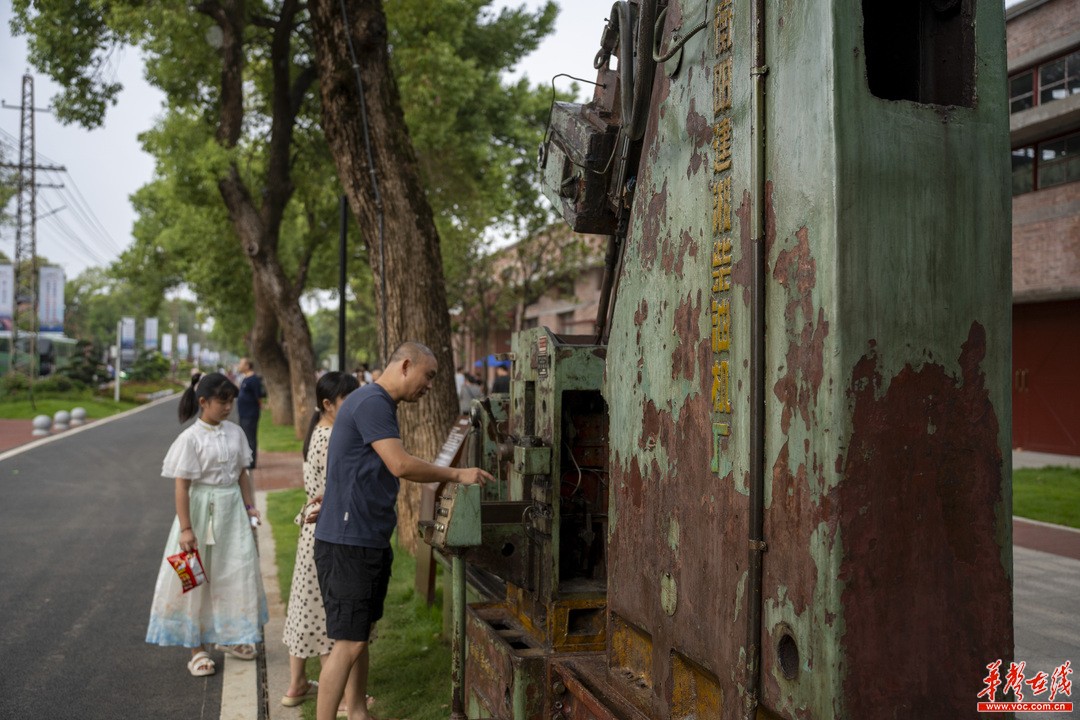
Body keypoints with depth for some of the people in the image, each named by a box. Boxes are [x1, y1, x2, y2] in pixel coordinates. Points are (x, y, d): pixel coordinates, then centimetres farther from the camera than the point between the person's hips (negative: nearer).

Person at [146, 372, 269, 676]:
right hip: (202, 510, -5)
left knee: (237, 572, 9)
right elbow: (181, 486, -13)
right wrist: (185, 528, -15)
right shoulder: (191, 438, -13)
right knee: (197, 579, 6)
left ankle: (229, 636, 29)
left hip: (232, 509, 5)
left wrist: (249, 506, 6)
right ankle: (197, 648, 20)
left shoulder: (235, 432, 2)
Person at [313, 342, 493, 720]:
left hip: (371, 541, 10)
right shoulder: (371, 402, -16)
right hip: (347, 543, -10)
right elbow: (401, 465, -22)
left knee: (361, 635, 16)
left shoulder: (382, 405, 16)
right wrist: (457, 474, -13)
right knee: (348, 642, -6)